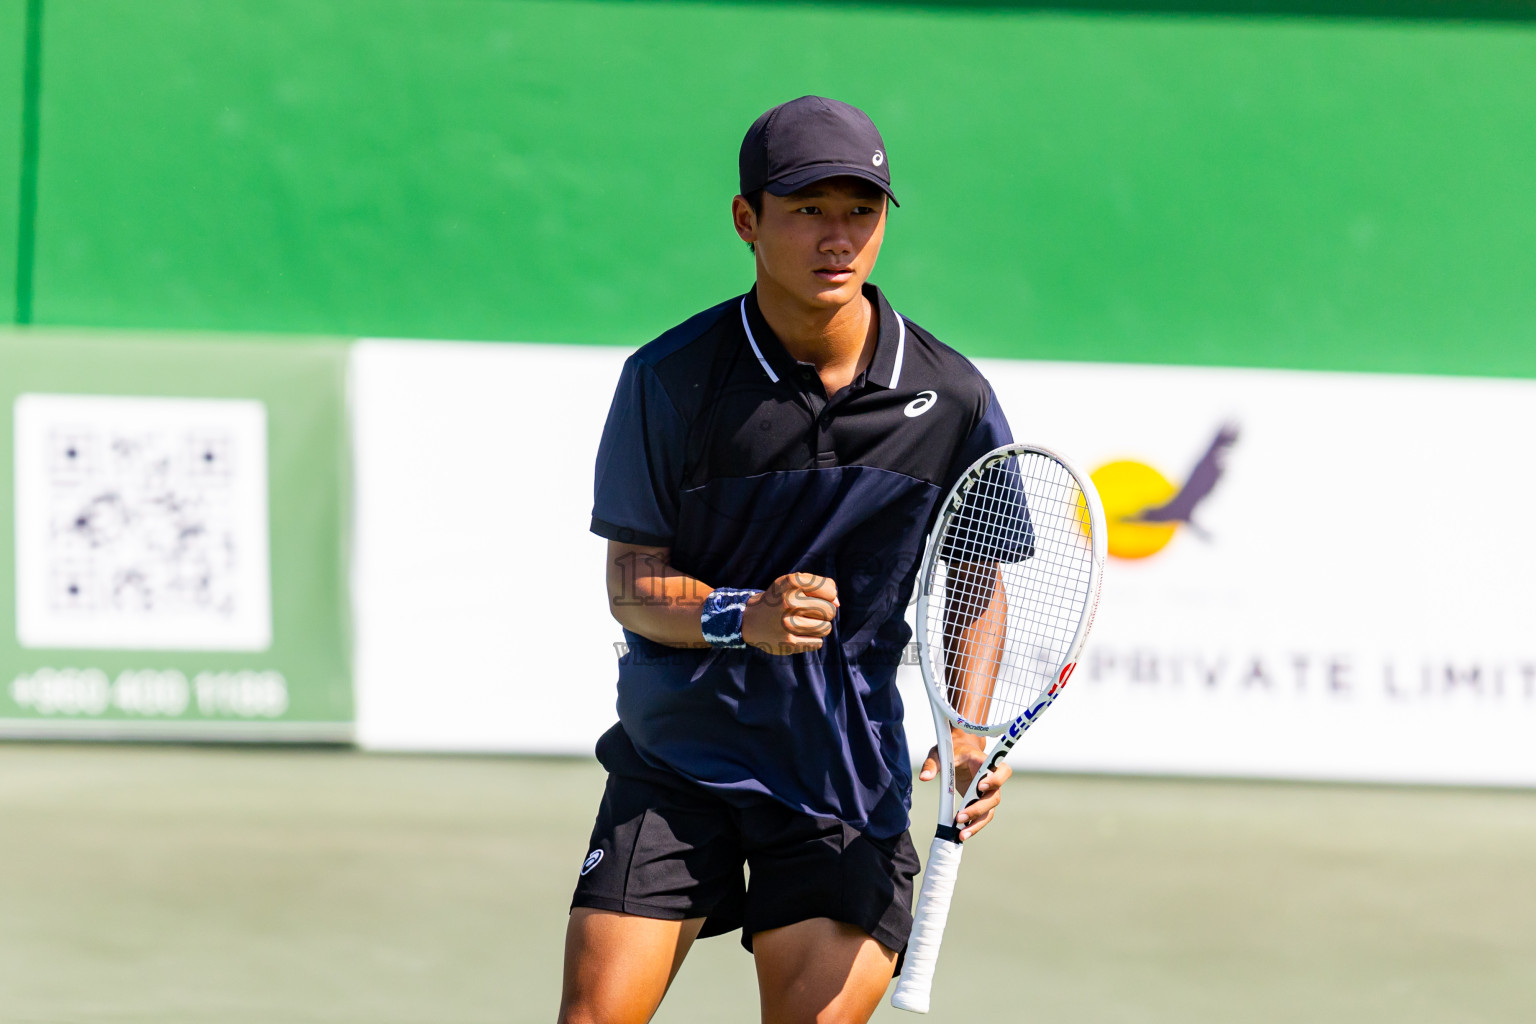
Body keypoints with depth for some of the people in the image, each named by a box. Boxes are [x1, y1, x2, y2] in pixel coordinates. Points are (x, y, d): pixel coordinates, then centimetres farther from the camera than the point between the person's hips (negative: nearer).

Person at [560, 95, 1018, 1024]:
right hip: (674, 759, -1)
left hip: (848, 779, 1)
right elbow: (631, 584, -4)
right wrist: (741, 616, -24)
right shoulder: (671, 380, -8)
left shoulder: (953, 399, -3)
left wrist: (974, 731, -6)